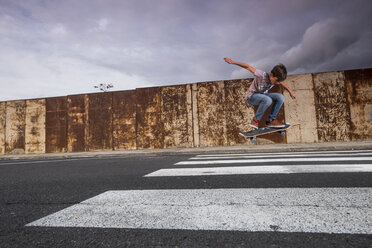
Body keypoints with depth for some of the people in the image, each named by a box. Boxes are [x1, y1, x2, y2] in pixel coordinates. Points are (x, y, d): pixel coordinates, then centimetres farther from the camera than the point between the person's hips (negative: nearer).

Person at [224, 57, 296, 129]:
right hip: (251, 97, -7)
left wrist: (290, 91, 18)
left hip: (263, 95, 7)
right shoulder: (262, 75, -29)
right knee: (268, 100, -35)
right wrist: (232, 62, -26)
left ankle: (271, 120, -4)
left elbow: (281, 83, 16)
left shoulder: (276, 78, -10)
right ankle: (255, 120, -17)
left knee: (280, 97, -14)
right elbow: (248, 66, -26)